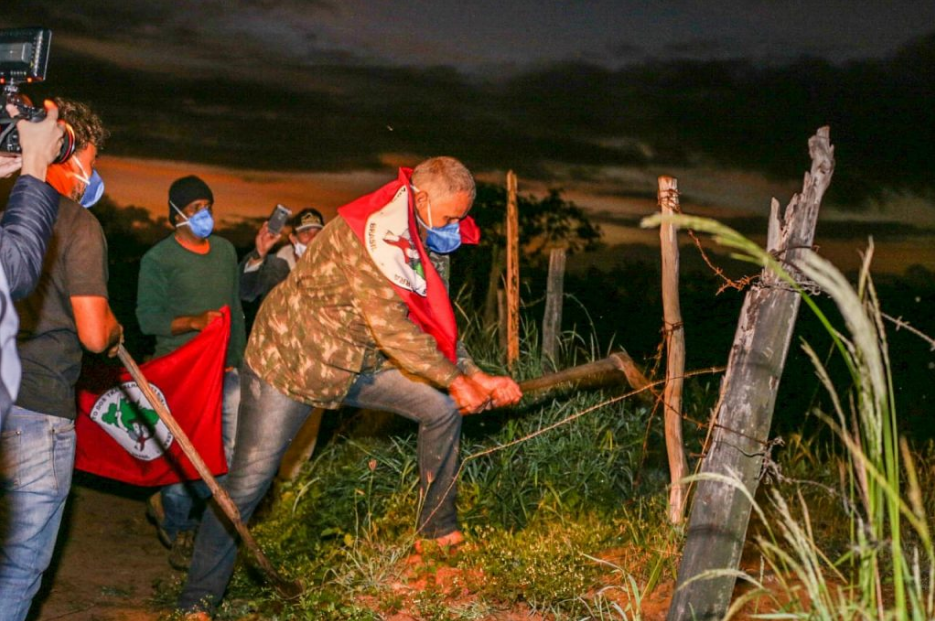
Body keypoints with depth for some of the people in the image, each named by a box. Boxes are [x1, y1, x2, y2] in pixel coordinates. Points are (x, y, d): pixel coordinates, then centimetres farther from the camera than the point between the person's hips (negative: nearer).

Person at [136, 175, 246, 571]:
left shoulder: (225, 250, 15)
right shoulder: (158, 259, -3)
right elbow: (148, 318, -8)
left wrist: (239, 357, 18)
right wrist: (193, 321, -21)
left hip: (224, 370, 5)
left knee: (235, 451, -2)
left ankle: (173, 508, 20)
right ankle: (179, 532, 17)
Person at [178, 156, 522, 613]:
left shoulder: (424, 242, 3)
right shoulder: (377, 230, -28)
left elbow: (436, 324, 9)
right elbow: (390, 323, -30)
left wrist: (478, 379, -1)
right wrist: (454, 379, -23)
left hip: (362, 364, 9)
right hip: (288, 362, -8)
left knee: (442, 408, 3)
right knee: (246, 483, -7)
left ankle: (438, 528, 18)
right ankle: (197, 601, 5)